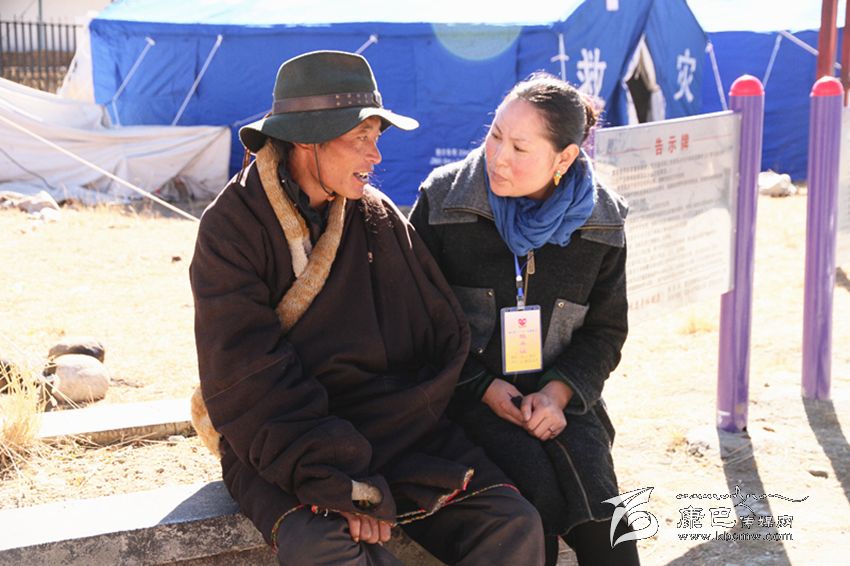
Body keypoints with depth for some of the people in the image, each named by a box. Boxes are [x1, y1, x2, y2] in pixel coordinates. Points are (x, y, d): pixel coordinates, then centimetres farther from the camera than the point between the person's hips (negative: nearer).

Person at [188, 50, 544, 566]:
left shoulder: (380, 216, 7)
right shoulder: (233, 226, -5)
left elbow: (444, 340, 4)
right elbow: (248, 380, -13)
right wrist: (341, 488, -21)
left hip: (396, 427, 4)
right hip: (281, 447, -4)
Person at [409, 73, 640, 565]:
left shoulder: (600, 224, 2)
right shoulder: (443, 200, -5)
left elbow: (605, 331, 9)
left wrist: (558, 392, -10)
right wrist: (484, 388, -12)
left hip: (557, 394, 2)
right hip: (468, 390, -2)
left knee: (592, 487, -24)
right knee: (535, 483, -27)